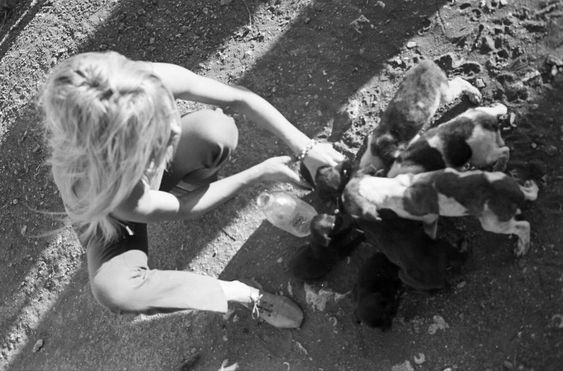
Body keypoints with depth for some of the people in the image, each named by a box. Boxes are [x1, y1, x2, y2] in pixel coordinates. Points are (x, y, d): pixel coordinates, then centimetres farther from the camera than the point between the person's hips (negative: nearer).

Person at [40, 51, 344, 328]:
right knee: (113, 289, -33)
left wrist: (305, 147, -29)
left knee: (217, 130, -27)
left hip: (152, 163, 4)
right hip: (110, 217, -3)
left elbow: (240, 99, -24)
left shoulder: (156, 81, -39)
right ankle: (243, 294, -15)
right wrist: (258, 174, -23)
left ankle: (194, 179, 9)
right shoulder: (89, 183, -44)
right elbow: (184, 210, -27)